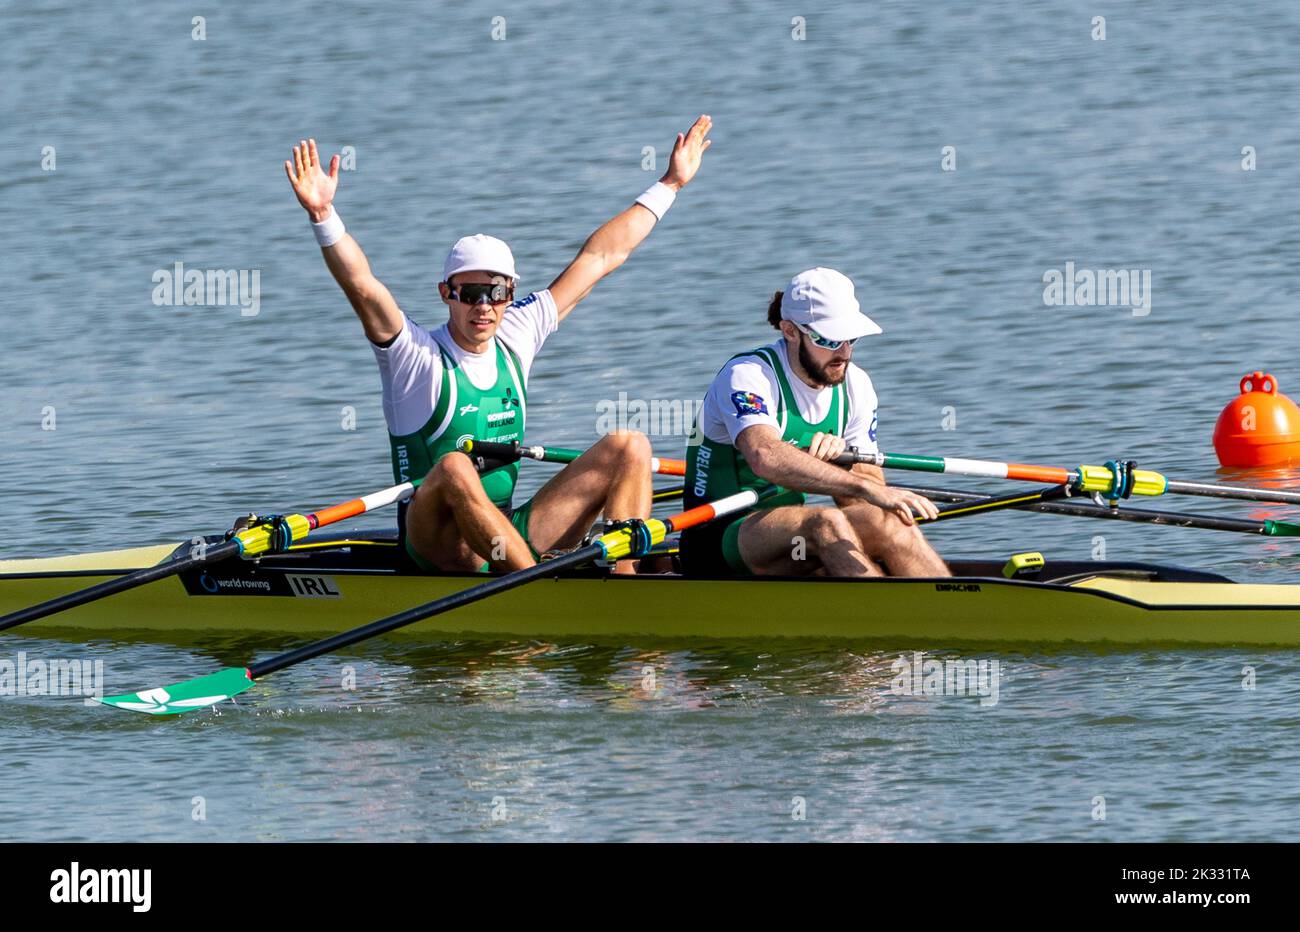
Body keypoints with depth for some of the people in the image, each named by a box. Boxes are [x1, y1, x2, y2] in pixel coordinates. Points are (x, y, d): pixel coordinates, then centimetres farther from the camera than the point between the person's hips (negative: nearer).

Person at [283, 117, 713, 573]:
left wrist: (670, 184, 22)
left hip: (512, 534, 6)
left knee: (629, 447, -7)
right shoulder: (416, 355, -6)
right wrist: (323, 216, -40)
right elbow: (363, 287, -25)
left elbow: (599, 257, 16)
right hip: (438, 547, -6)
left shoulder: (514, 338, 10)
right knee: (455, 467, -38)